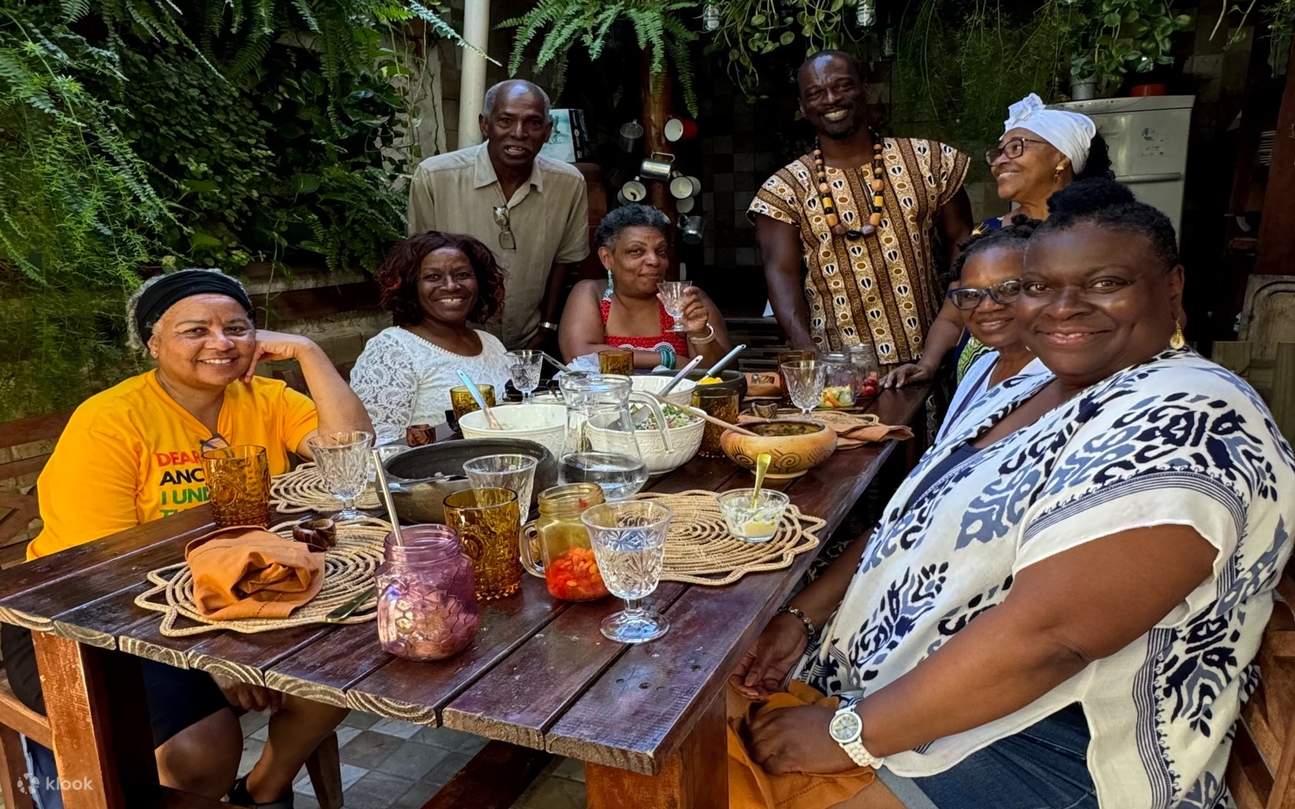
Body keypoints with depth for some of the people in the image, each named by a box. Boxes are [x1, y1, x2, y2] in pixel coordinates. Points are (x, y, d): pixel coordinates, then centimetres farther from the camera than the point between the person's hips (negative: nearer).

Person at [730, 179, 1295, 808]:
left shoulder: (1184, 425, -21)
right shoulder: (1023, 393, 8)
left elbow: (1047, 635, -28)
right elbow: (914, 523, 12)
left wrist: (851, 734, -22)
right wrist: (804, 615, -1)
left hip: (1048, 744, -8)